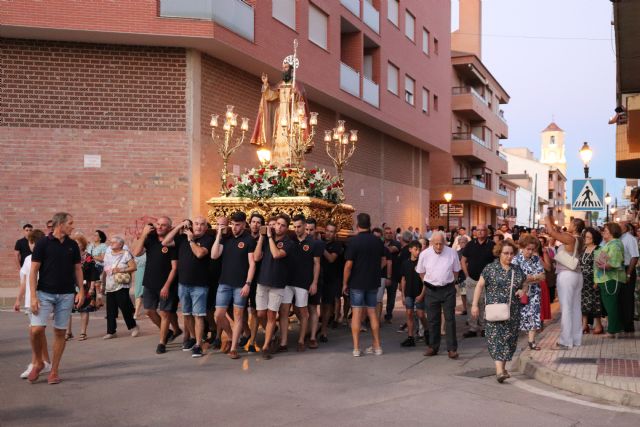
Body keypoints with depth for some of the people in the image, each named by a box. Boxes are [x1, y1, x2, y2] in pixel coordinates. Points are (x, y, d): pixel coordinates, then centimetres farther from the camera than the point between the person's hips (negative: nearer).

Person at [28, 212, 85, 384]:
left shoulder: (73, 245, 6)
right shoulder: (42, 243, -6)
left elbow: (77, 268, 13)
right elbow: (33, 271, -5)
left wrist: (81, 290, 2)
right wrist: (33, 296, -12)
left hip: (66, 295, 3)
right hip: (45, 294, -3)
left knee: (60, 332, 4)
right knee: (36, 329, -14)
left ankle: (54, 370, 15)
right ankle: (38, 362, 11)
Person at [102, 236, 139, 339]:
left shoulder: (126, 254, -2)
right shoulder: (107, 255, 16)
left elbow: (133, 267, -9)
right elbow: (104, 271, 20)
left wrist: (121, 270, -18)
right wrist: (103, 284, 16)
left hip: (121, 286, -6)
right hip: (109, 287, 6)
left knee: (125, 307, -6)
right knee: (110, 311, 4)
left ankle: (133, 327, 10)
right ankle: (111, 332, 9)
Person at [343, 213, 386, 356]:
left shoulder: (353, 241, -13)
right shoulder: (378, 241, 3)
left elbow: (348, 264, -14)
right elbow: (384, 261, 11)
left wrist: (344, 283, -5)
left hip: (357, 282, -4)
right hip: (373, 282, 4)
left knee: (356, 313, 1)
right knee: (372, 312, 14)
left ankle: (356, 348, 2)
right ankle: (377, 346, 17)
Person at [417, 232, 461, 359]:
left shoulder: (452, 253, -6)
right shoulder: (424, 254, -5)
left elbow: (456, 271, 8)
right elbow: (421, 272, 10)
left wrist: (451, 282, 7)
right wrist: (428, 283, 8)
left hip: (448, 290, -1)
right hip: (431, 291, 1)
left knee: (450, 319, -2)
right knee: (432, 320, 8)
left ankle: (452, 348, 2)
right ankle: (433, 347, 19)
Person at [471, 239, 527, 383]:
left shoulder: (517, 270, 11)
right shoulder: (490, 268, -2)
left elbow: (524, 284, 24)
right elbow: (479, 286, -2)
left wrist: (522, 291, 0)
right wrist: (475, 304, -8)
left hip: (513, 312, 5)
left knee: (510, 339, 5)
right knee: (496, 337, -11)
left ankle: (503, 367, 19)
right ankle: (499, 370, -16)